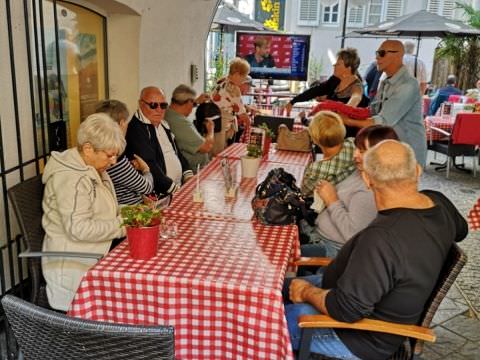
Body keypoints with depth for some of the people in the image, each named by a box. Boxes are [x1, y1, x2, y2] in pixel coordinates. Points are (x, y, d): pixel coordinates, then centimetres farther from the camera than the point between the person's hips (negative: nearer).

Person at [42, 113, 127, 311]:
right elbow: (78, 229, -26)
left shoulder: (92, 169, 9)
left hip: (91, 258, 9)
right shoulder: (71, 179, -21)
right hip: (73, 266, -9)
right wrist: (121, 226, -20)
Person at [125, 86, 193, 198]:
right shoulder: (135, 129, -12)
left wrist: (188, 176, 8)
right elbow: (149, 165, -19)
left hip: (180, 185, 9)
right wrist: (174, 188, -18)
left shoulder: (163, 124, 19)